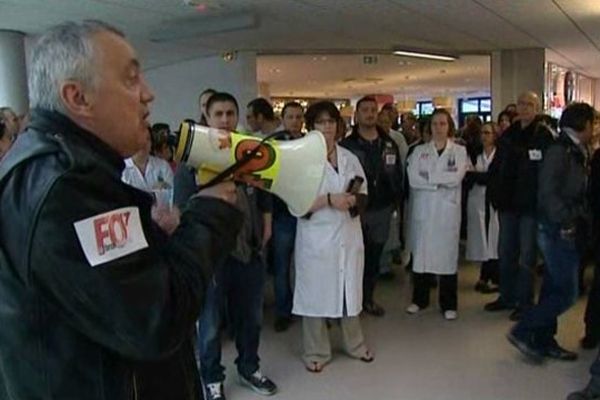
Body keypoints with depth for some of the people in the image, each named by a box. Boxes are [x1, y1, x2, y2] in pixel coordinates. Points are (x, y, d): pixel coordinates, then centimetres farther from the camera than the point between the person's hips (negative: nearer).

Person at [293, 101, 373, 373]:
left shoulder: (349, 158, 9)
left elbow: (363, 196, 11)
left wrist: (352, 200, -11)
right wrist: (328, 200, -21)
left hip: (348, 235, 4)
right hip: (316, 237, -4)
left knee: (350, 290, 14)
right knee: (316, 293, 3)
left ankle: (355, 344, 33)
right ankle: (316, 352, 20)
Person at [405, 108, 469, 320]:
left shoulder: (459, 151, 5)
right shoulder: (419, 151, 8)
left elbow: (456, 177, -10)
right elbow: (413, 178, -6)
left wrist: (428, 177, -7)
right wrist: (440, 181, -11)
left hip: (448, 210, -1)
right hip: (423, 209, 1)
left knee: (447, 254, 1)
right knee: (421, 252, 6)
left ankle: (448, 304, 14)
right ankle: (419, 299, 22)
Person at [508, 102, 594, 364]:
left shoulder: (575, 152, 13)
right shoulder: (559, 151, -14)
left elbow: (575, 193, 14)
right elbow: (547, 193, -21)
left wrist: (574, 220, 1)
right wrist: (567, 222, -18)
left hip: (564, 232, 9)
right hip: (559, 232, -9)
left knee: (553, 289, 14)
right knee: (566, 293, -6)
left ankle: (544, 342, 24)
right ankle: (523, 332, 3)